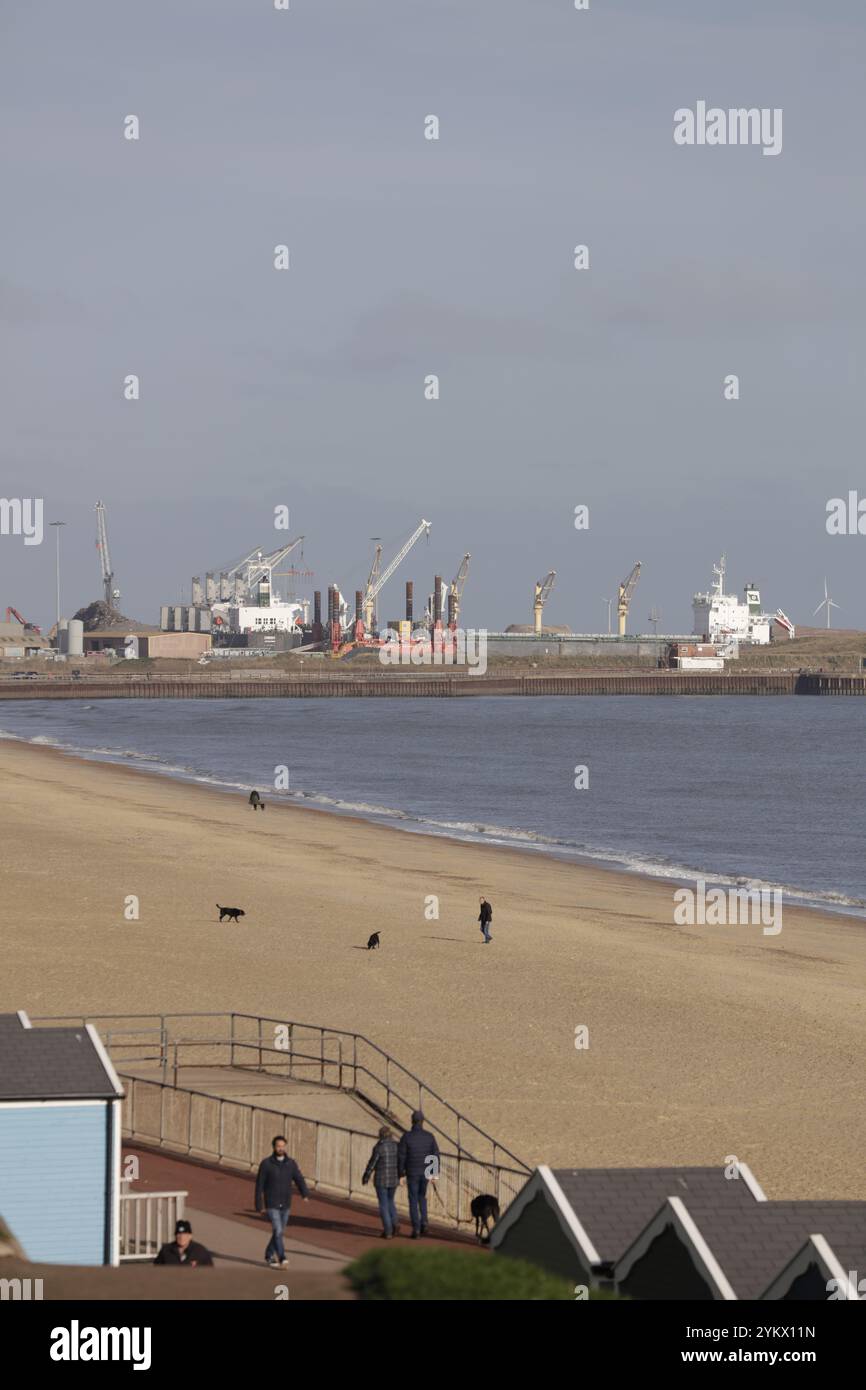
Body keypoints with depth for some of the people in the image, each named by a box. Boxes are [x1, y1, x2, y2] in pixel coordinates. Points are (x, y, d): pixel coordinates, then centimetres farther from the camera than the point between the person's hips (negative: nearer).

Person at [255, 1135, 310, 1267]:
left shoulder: (291, 1163, 0)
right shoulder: (266, 1164, -10)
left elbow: (299, 1180, -7)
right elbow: (259, 1185, -6)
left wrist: (305, 1195, -26)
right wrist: (259, 1205, -7)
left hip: (285, 1205, 4)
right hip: (271, 1205, -4)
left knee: (279, 1232, 14)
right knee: (278, 1231, -18)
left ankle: (269, 1256, 32)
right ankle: (282, 1259, -20)